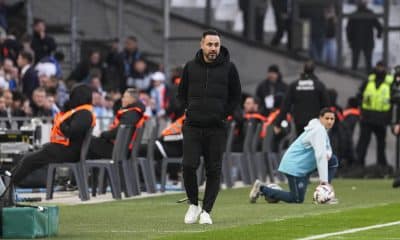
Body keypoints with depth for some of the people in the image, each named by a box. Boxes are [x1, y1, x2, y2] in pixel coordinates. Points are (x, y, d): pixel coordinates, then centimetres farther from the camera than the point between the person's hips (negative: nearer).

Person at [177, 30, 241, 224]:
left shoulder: (228, 68, 1)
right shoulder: (190, 67, 5)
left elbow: (236, 95, 9)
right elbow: (182, 93, 17)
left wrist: (224, 114, -1)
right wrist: (191, 110, 4)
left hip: (217, 128, -1)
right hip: (192, 126, 1)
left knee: (213, 170, 0)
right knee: (189, 165, -9)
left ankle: (206, 210, 9)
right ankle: (193, 204, 10)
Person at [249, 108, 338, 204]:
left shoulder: (323, 129, 12)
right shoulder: (318, 130, -20)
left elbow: (327, 150, 14)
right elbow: (320, 155, -26)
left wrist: (327, 155, -14)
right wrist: (324, 179, -30)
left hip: (304, 165, 10)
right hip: (295, 165, -10)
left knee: (333, 161, 7)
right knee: (297, 199, -11)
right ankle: (262, 189, -1)